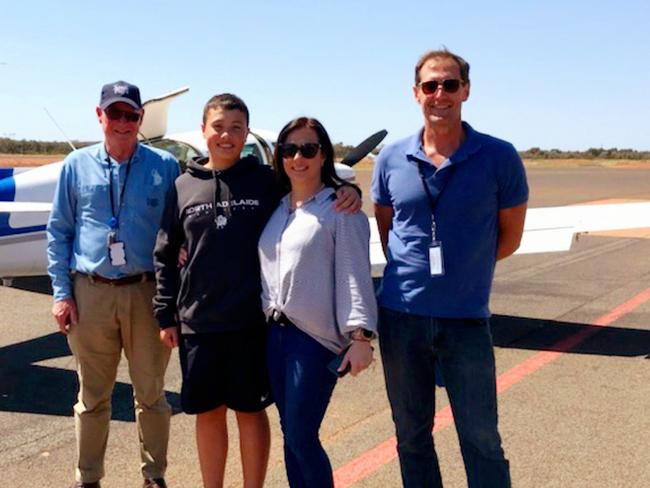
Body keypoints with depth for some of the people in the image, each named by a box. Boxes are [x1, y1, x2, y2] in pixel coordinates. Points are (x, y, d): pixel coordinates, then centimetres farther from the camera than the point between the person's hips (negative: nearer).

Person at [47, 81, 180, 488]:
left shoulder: (164, 166, 2)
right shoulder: (77, 165, 5)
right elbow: (59, 232, 7)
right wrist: (61, 293, 1)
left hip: (147, 293, 0)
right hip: (90, 293, 1)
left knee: (151, 392, 10)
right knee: (93, 395, 11)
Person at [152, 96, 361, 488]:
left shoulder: (267, 180, 0)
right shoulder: (184, 187, 5)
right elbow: (166, 256, 8)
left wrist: (347, 190, -15)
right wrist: (165, 313, 5)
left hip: (252, 321, -2)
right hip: (198, 322, 2)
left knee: (250, 411, 9)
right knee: (208, 412, 12)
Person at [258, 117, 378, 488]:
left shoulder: (340, 209, -7)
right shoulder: (276, 208, 12)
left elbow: (355, 275, -13)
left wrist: (361, 335, -18)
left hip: (317, 338, -6)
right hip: (275, 333, 6)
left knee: (302, 437, -4)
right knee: (290, 434, 13)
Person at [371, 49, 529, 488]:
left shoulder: (499, 157, -5)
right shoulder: (391, 159, 3)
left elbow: (509, 237, 4)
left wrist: (459, 267, 4)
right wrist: (415, 271, 3)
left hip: (466, 318, -2)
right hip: (401, 315, 3)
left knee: (481, 439, 5)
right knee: (412, 433, 14)